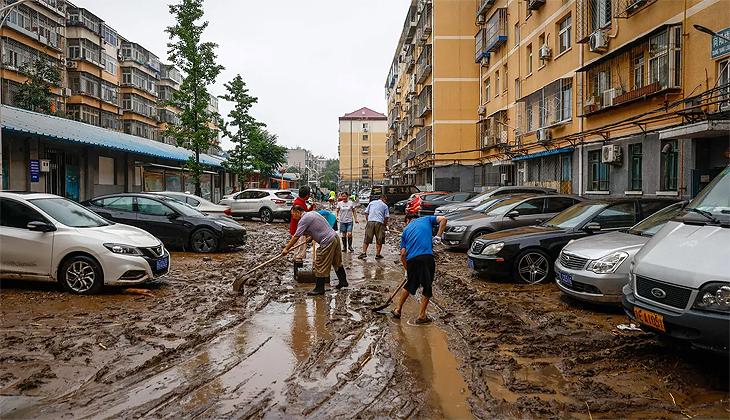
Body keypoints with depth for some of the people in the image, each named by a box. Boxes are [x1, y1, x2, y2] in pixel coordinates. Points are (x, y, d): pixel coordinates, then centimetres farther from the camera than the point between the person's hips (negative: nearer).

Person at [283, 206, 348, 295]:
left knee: (321, 266, 0)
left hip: (327, 242, -10)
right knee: (337, 262, 21)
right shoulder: (312, 213, 16)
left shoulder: (304, 219, -11)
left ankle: (319, 288, 7)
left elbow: (296, 237, -13)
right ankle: (343, 281, 33)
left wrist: (286, 249, -7)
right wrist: (311, 237, 21)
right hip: (335, 237, 10)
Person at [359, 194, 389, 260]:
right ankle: (378, 254, 10)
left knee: (367, 239, 6)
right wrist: (385, 226, 15)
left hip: (370, 222, 2)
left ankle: (364, 253, -1)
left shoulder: (372, 202, 17)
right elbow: (386, 218, 5)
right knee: (379, 240, 7)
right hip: (379, 222, -2)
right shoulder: (385, 206, 10)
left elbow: (366, 213, 14)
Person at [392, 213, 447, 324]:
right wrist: (438, 236, 7)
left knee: (410, 285, 22)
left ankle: (398, 310, 32)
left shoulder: (406, 230, 23)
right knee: (427, 288, 10)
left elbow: (403, 254, 16)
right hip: (426, 257, -3)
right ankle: (421, 316, 14)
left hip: (411, 260, 3)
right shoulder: (426, 219, 21)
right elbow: (443, 219, 4)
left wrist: (407, 270, 24)